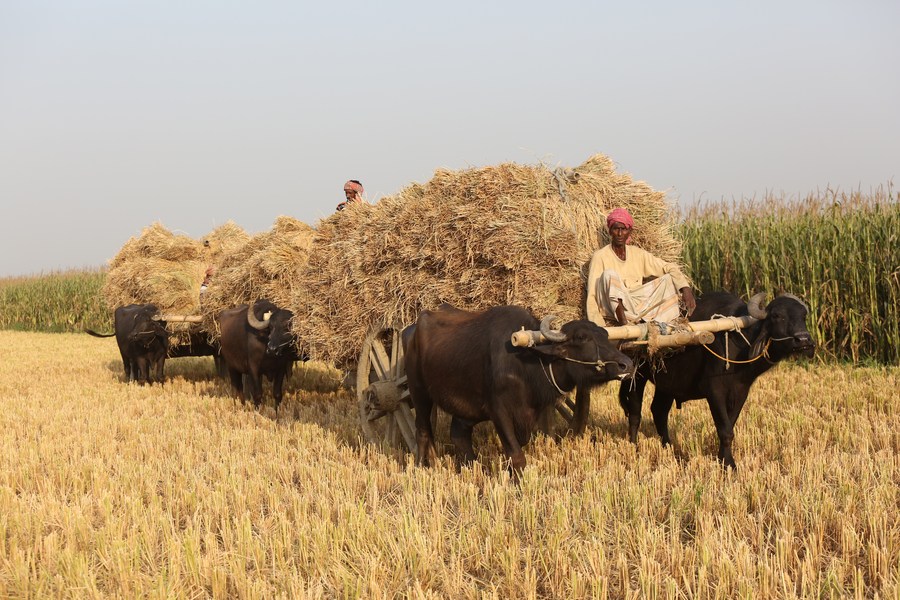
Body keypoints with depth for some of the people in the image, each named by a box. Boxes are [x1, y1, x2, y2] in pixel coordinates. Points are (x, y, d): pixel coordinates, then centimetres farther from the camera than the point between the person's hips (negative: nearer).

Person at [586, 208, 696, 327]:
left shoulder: (638, 254, 11)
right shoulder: (600, 257, -4)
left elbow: (669, 267, 7)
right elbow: (592, 295, -11)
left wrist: (686, 289, -11)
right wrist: (597, 328, -23)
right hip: (614, 309, -5)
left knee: (668, 278, -6)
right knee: (609, 275, -27)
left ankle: (659, 325, -26)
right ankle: (624, 324, -36)